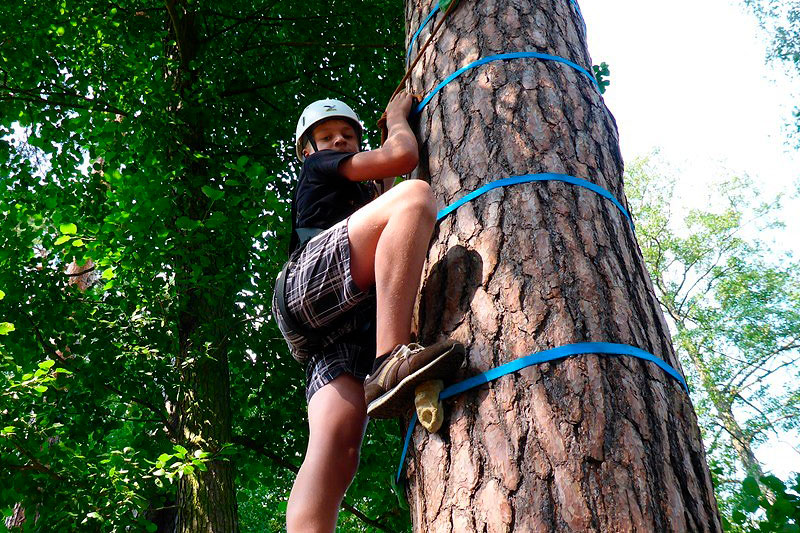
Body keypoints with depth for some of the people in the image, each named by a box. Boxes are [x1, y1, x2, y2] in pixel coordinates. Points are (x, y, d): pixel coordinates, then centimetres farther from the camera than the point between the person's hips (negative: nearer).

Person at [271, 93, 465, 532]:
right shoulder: (318, 167, 22)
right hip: (309, 286, -6)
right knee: (416, 195, -22)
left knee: (340, 445, -20)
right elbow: (402, 156, 8)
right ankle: (391, 363, -38)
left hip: (351, 326, 6)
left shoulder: (362, 195, 44)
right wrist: (397, 116, 28)